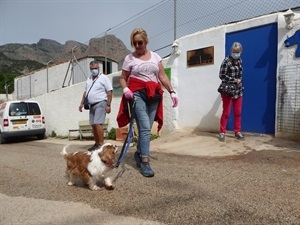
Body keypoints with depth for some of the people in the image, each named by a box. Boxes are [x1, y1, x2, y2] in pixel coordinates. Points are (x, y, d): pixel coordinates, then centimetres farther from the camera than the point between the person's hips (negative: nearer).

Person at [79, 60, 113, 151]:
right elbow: (85, 92, 24)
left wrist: (108, 105, -15)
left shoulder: (104, 78, -4)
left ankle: (101, 144, -10)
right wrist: (82, 103, 18)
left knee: (97, 124, -16)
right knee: (93, 125, 7)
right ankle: (96, 143, 17)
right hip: (91, 105, 7)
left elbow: (109, 92, -9)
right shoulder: (89, 79, 17)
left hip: (100, 104, -7)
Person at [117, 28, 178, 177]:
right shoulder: (130, 58, 5)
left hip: (154, 95, 4)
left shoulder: (155, 56, 14)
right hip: (137, 94, -3)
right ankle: (145, 162, -7)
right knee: (145, 128, -13)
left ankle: (139, 153, 30)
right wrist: (125, 89, -14)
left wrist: (171, 91, -1)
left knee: (146, 128, 9)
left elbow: (162, 76, 10)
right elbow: (123, 78, 7)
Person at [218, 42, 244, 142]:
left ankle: (237, 132, 22)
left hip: (238, 90, 6)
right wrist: (235, 80, -14)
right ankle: (222, 132, 9)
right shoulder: (226, 60, -9)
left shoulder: (239, 61, 10)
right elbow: (222, 75, -14)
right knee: (226, 112, -1)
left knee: (238, 113, 10)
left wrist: (239, 81, 12)